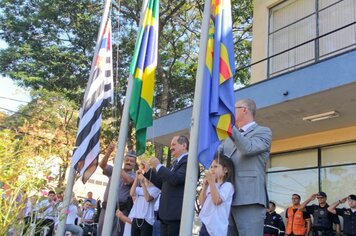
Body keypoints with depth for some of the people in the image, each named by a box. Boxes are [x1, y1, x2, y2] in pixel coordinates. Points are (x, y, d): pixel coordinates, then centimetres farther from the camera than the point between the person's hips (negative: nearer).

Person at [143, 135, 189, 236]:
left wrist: (158, 166, -14)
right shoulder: (176, 163, 20)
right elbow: (164, 184, 23)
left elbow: (176, 179, -24)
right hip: (166, 214, 9)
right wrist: (148, 171, 17)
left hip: (177, 214, -9)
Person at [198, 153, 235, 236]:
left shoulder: (227, 185, -7)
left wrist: (212, 182, -20)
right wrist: (205, 186, 2)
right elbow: (201, 203, 11)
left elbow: (217, 200, -19)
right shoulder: (211, 185, 16)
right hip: (205, 225, 8)